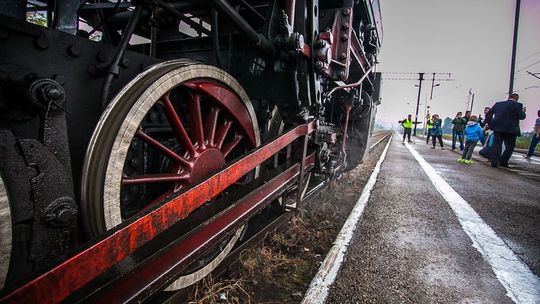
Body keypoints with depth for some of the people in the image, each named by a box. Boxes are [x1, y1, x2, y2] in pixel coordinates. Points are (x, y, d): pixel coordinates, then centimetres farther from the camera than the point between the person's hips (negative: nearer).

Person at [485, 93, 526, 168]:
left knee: (496, 145, 5)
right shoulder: (517, 105, -4)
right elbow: (522, 116, -7)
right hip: (510, 129, -3)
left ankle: (494, 162, 0)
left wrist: (489, 123, 15)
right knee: (510, 146, 9)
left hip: (497, 128, 3)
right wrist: (523, 111, 13)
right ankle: (503, 162, 5)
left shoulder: (498, 104, 8)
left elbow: (488, 114, 8)